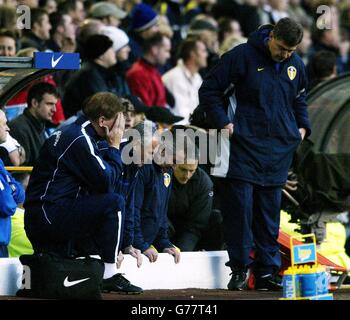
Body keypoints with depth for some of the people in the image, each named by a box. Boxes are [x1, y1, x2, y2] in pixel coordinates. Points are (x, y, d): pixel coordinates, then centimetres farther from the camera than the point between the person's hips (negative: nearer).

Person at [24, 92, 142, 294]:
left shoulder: (75, 134, 19)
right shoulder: (79, 139, -14)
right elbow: (106, 182, -16)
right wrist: (114, 147, -5)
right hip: (48, 216, -10)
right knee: (114, 202, -18)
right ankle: (110, 275, -15)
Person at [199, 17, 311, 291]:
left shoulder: (296, 65, 9)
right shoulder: (243, 56, -7)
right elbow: (210, 89, -3)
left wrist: (302, 126, 14)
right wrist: (223, 122, -10)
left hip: (279, 147, 4)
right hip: (246, 144, -4)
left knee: (270, 212, 6)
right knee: (240, 206, -7)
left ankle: (267, 272, 10)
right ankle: (239, 268, 0)